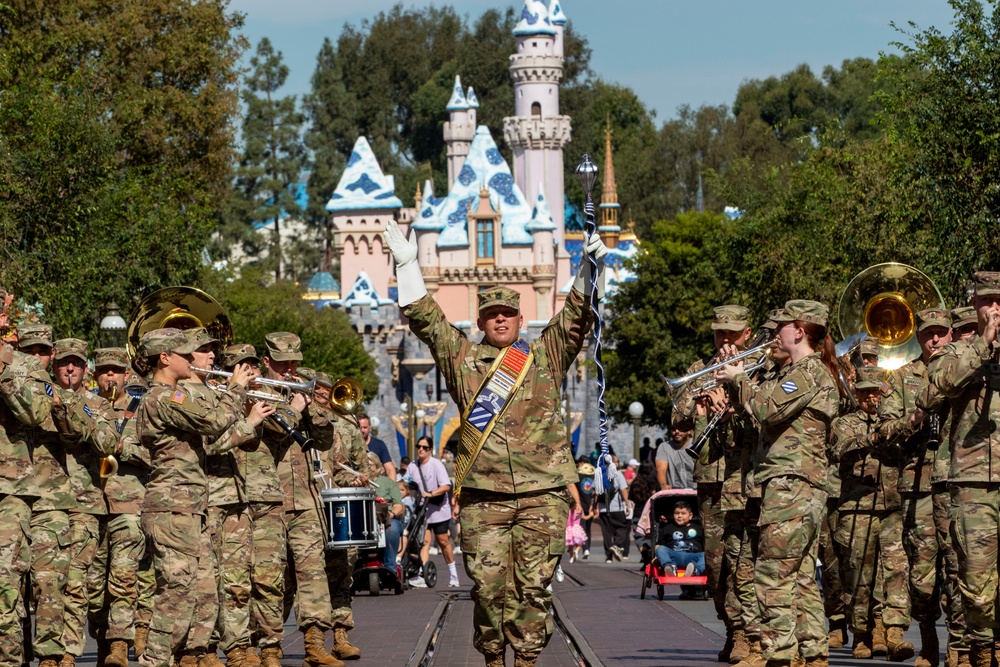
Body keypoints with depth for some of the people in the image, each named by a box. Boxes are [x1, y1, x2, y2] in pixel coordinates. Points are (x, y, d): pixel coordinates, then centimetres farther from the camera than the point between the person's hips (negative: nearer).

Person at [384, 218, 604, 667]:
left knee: (534, 584, -1)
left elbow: (577, 316, 8)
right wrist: (407, 266, 4)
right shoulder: (463, 360, 14)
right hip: (483, 495, 0)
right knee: (488, 584, -3)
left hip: (542, 494, 0)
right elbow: (424, 318, 11)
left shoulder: (546, 357, 15)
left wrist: (591, 267, -5)